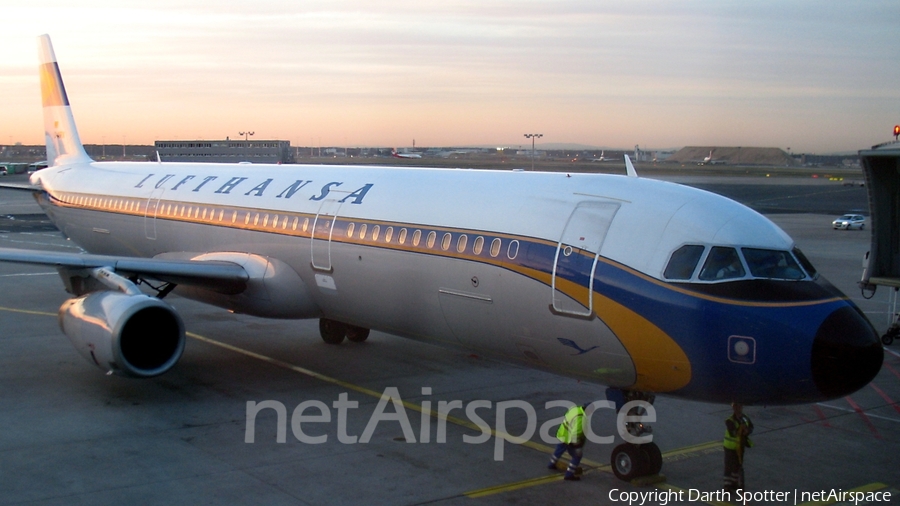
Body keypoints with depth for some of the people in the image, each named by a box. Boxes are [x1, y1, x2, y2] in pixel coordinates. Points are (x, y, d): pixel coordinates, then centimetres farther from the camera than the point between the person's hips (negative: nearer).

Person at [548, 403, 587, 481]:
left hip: (563, 434, 10)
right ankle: (569, 475, 7)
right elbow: (575, 433, -32)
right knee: (577, 456, 2)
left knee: (559, 449, 31)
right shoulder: (580, 418, -34)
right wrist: (577, 447, -24)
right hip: (568, 438, -10)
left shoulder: (576, 408, -5)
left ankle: (552, 464, 53)